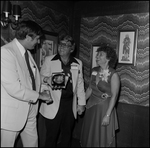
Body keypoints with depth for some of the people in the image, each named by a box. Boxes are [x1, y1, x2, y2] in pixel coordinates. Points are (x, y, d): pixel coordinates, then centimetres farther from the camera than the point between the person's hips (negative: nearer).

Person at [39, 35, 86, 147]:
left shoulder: (78, 63, 7)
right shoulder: (49, 60, -1)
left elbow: (80, 84, 10)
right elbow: (41, 78, 0)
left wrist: (81, 103, 9)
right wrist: (47, 79, -23)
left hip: (70, 105, 3)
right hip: (53, 105, -2)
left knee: (67, 135, 16)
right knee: (51, 136, 5)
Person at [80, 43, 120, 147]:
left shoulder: (113, 75, -16)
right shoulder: (94, 71, 2)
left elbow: (114, 96, -16)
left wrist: (107, 115, -18)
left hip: (104, 108, -6)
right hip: (91, 107, 6)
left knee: (102, 139, 9)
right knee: (89, 137, 17)